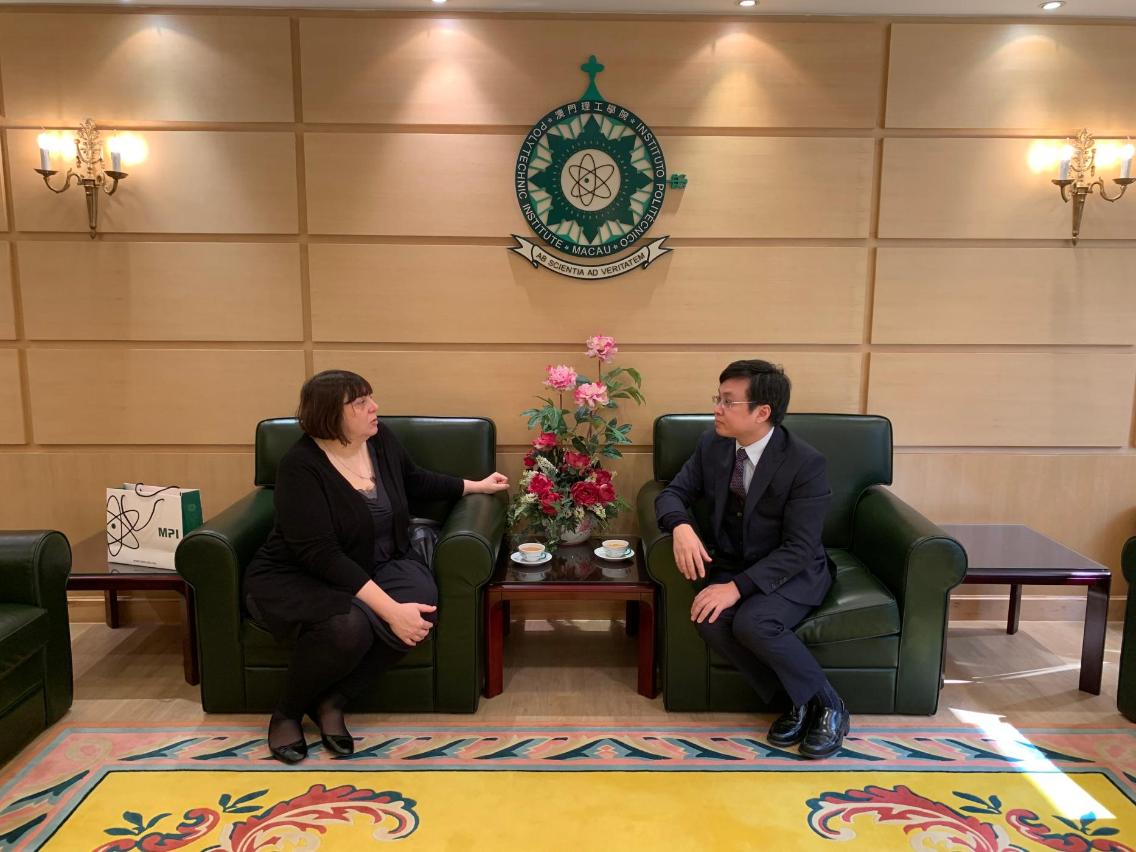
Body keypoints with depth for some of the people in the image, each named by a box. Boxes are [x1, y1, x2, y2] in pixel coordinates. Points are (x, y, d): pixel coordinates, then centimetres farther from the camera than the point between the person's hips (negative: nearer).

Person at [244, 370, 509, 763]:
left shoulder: (381, 439, -2)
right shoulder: (300, 466, -22)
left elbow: (415, 481, 21)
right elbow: (321, 554, -30)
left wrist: (475, 486, 25)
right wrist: (389, 609, -36)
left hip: (373, 566, 6)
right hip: (295, 579, -6)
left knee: (421, 605, -26)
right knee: (347, 627, -37)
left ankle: (331, 700, -7)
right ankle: (287, 711, -4)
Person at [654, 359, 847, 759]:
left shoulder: (806, 463, -20)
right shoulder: (712, 445, -3)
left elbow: (798, 548, -22)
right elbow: (673, 493, 2)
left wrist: (737, 587, -32)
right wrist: (681, 527, -23)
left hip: (792, 572, -5)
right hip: (732, 564, 5)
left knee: (753, 623, -33)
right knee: (709, 620, -26)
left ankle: (827, 705, -7)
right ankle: (796, 701, -6)